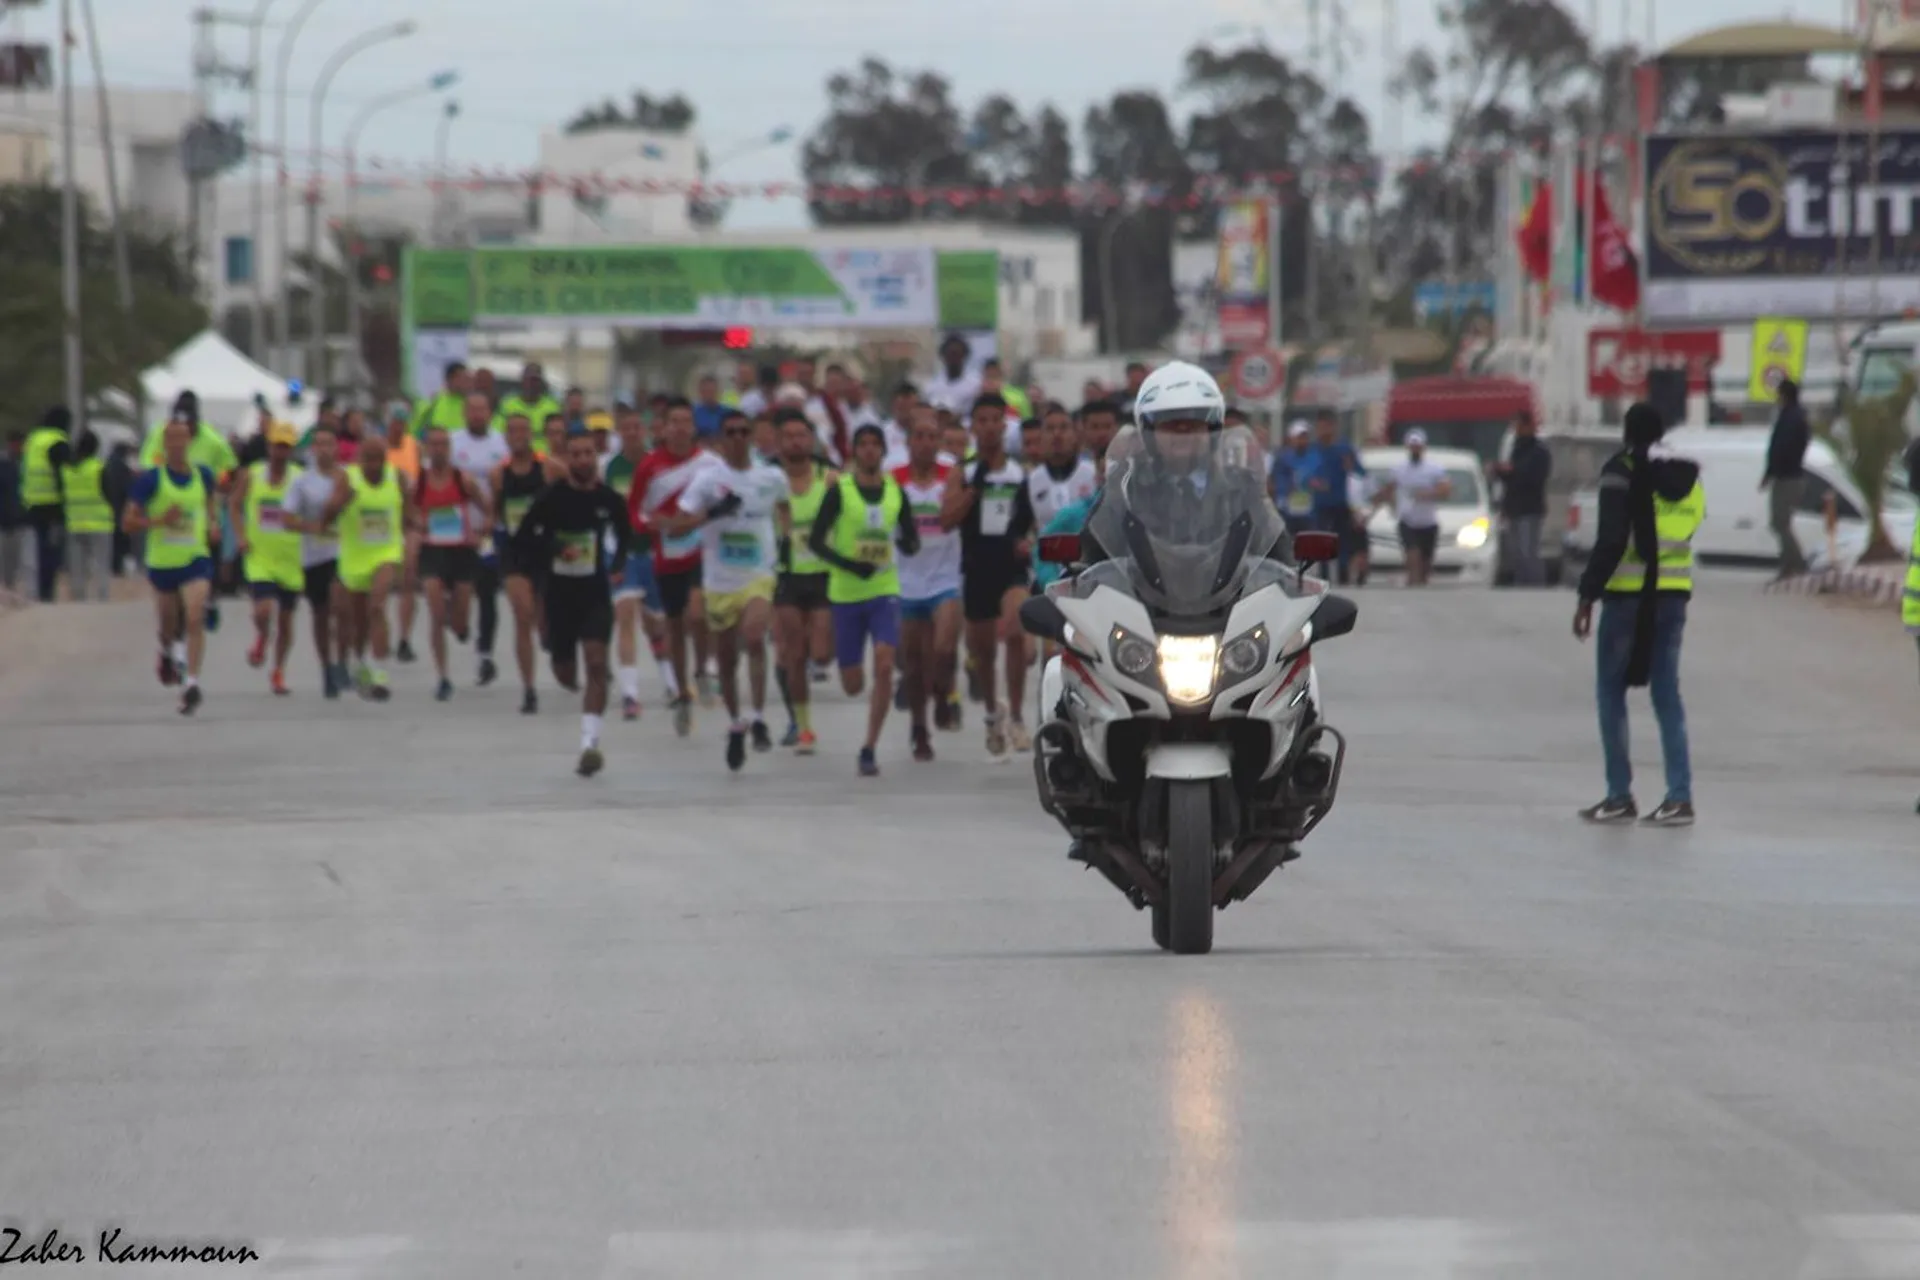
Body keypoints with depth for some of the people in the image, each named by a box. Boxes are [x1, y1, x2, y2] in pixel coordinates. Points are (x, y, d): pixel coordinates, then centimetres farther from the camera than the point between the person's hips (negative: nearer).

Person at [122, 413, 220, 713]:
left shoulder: (203, 475, 1)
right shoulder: (150, 480, -8)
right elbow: (128, 522, -7)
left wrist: (213, 522, 4)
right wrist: (159, 520, -22)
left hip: (196, 559, 0)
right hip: (162, 562, 0)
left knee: (195, 618, -19)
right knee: (169, 624, 16)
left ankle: (192, 683, -21)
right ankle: (166, 652, 53)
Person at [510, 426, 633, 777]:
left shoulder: (609, 499, -4)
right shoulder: (550, 498, -11)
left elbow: (625, 534, 17)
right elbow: (521, 543, -6)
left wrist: (616, 566, 3)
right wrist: (552, 553, -22)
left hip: (596, 593, 0)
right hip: (559, 593, 0)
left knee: (596, 663, -18)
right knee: (565, 674, 12)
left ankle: (590, 744, -20)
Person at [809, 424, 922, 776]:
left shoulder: (895, 491, 4)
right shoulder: (839, 491, -5)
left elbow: (911, 545, 11)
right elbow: (816, 540, -7)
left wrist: (907, 541, -14)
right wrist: (849, 565, -21)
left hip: (885, 591, 1)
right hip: (846, 593, -1)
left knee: (884, 667, -18)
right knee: (852, 686, 3)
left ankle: (870, 749, -11)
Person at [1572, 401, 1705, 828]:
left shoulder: (1622, 471, -10)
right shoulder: (1685, 475, 9)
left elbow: (1611, 539, -16)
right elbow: (1691, 525, 15)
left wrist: (1588, 594, -12)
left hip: (1628, 594, -5)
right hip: (1673, 594, 5)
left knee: (1611, 692, 5)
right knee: (1667, 694, 9)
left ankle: (1620, 796, 4)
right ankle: (1679, 796, 2)